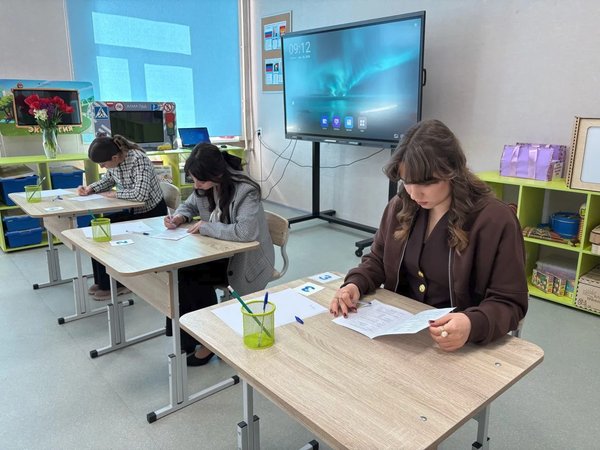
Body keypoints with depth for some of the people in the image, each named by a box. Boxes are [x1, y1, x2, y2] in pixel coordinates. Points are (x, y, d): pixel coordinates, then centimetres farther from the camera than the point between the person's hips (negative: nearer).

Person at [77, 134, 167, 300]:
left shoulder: (138, 160, -27)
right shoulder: (113, 161, -3)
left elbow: (141, 194, -38)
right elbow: (108, 179, 18)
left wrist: (113, 194, -23)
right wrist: (90, 188, 0)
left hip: (152, 214, -9)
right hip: (133, 211, 9)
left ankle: (116, 284, 4)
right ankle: (103, 281, 12)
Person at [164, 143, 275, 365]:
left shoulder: (245, 191, -25)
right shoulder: (204, 187, -1)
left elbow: (246, 231, -37)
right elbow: (189, 205, 18)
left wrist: (206, 227, -27)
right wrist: (179, 217, -6)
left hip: (246, 260, -7)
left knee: (190, 277, -20)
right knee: (181, 272, -16)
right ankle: (191, 337, -1)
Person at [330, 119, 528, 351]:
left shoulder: (496, 221, -15)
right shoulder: (400, 207, -1)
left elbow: (510, 303, -12)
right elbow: (378, 260, 10)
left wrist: (473, 325, -32)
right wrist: (356, 284, -10)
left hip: (459, 344, -2)